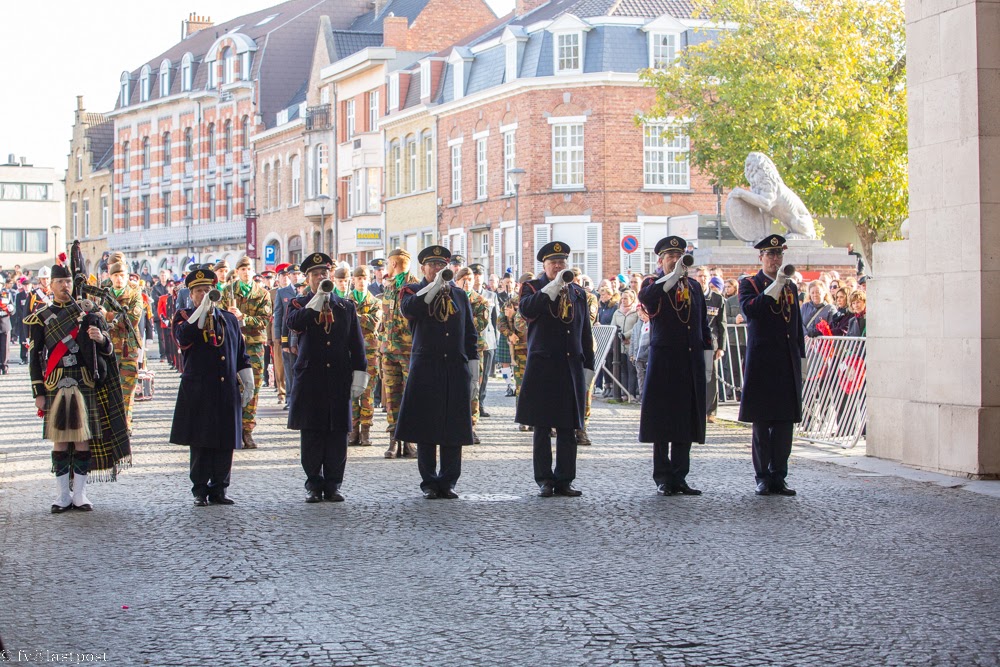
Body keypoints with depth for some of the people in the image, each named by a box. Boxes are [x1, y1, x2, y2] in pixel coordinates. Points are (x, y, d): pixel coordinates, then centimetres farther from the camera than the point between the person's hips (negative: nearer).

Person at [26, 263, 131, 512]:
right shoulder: (41, 317, 6)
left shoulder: (88, 313, 9)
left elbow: (108, 350, 9)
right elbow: (35, 357, 5)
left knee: (84, 439, 1)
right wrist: (38, 393, -1)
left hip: (86, 386, 1)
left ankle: (80, 494, 9)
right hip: (56, 386, -1)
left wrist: (101, 339, -15)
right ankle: (62, 496, 9)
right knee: (60, 440, 1)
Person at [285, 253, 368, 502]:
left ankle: (333, 484, 8)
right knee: (311, 433, 1)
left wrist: (359, 374, 2)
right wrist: (317, 299, -18)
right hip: (310, 379, -1)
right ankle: (314, 484, 9)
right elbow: (294, 323, -17)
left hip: (339, 380, 1)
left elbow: (357, 343, 10)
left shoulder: (346, 306, 12)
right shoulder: (299, 305, 7)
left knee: (338, 433, 1)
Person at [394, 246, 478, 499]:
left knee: (454, 428, 1)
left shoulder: (460, 295, 16)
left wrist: (474, 374, 10)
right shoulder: (413, 290, 6)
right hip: (425, 369, -3)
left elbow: (470, 335, 15)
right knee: (425, 428, -1)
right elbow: (408, 308, -20)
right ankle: (429, 483, 6)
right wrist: (435, 286, -25)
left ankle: (448, 482, 9)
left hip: (456, 370, 3)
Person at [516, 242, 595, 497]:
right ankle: (545, 480, 7)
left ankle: (564, 480, 9)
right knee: (542, 428, 0)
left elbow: (586, 333, 16)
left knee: (568, 428, 3)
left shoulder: (578, 292, 15)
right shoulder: (533, 287, 4)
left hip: (572, 368, 3)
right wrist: (554, 287, -22)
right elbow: (527, 309, -20)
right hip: (543, 368, -3)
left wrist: (588, 367, 11)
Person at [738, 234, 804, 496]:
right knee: (761, 422, 0)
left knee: (785, 421, 3)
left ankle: (779, 477, 8)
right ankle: (763, 478, 6)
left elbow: (798, 326, 19)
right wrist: (775, 286, -22)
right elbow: (749, 309, -19)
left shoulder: (791, 287, 17)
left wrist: (800, 358, 13)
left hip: (788, 365, 4)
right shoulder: (749, 285, 2)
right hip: (761, 364, -4)